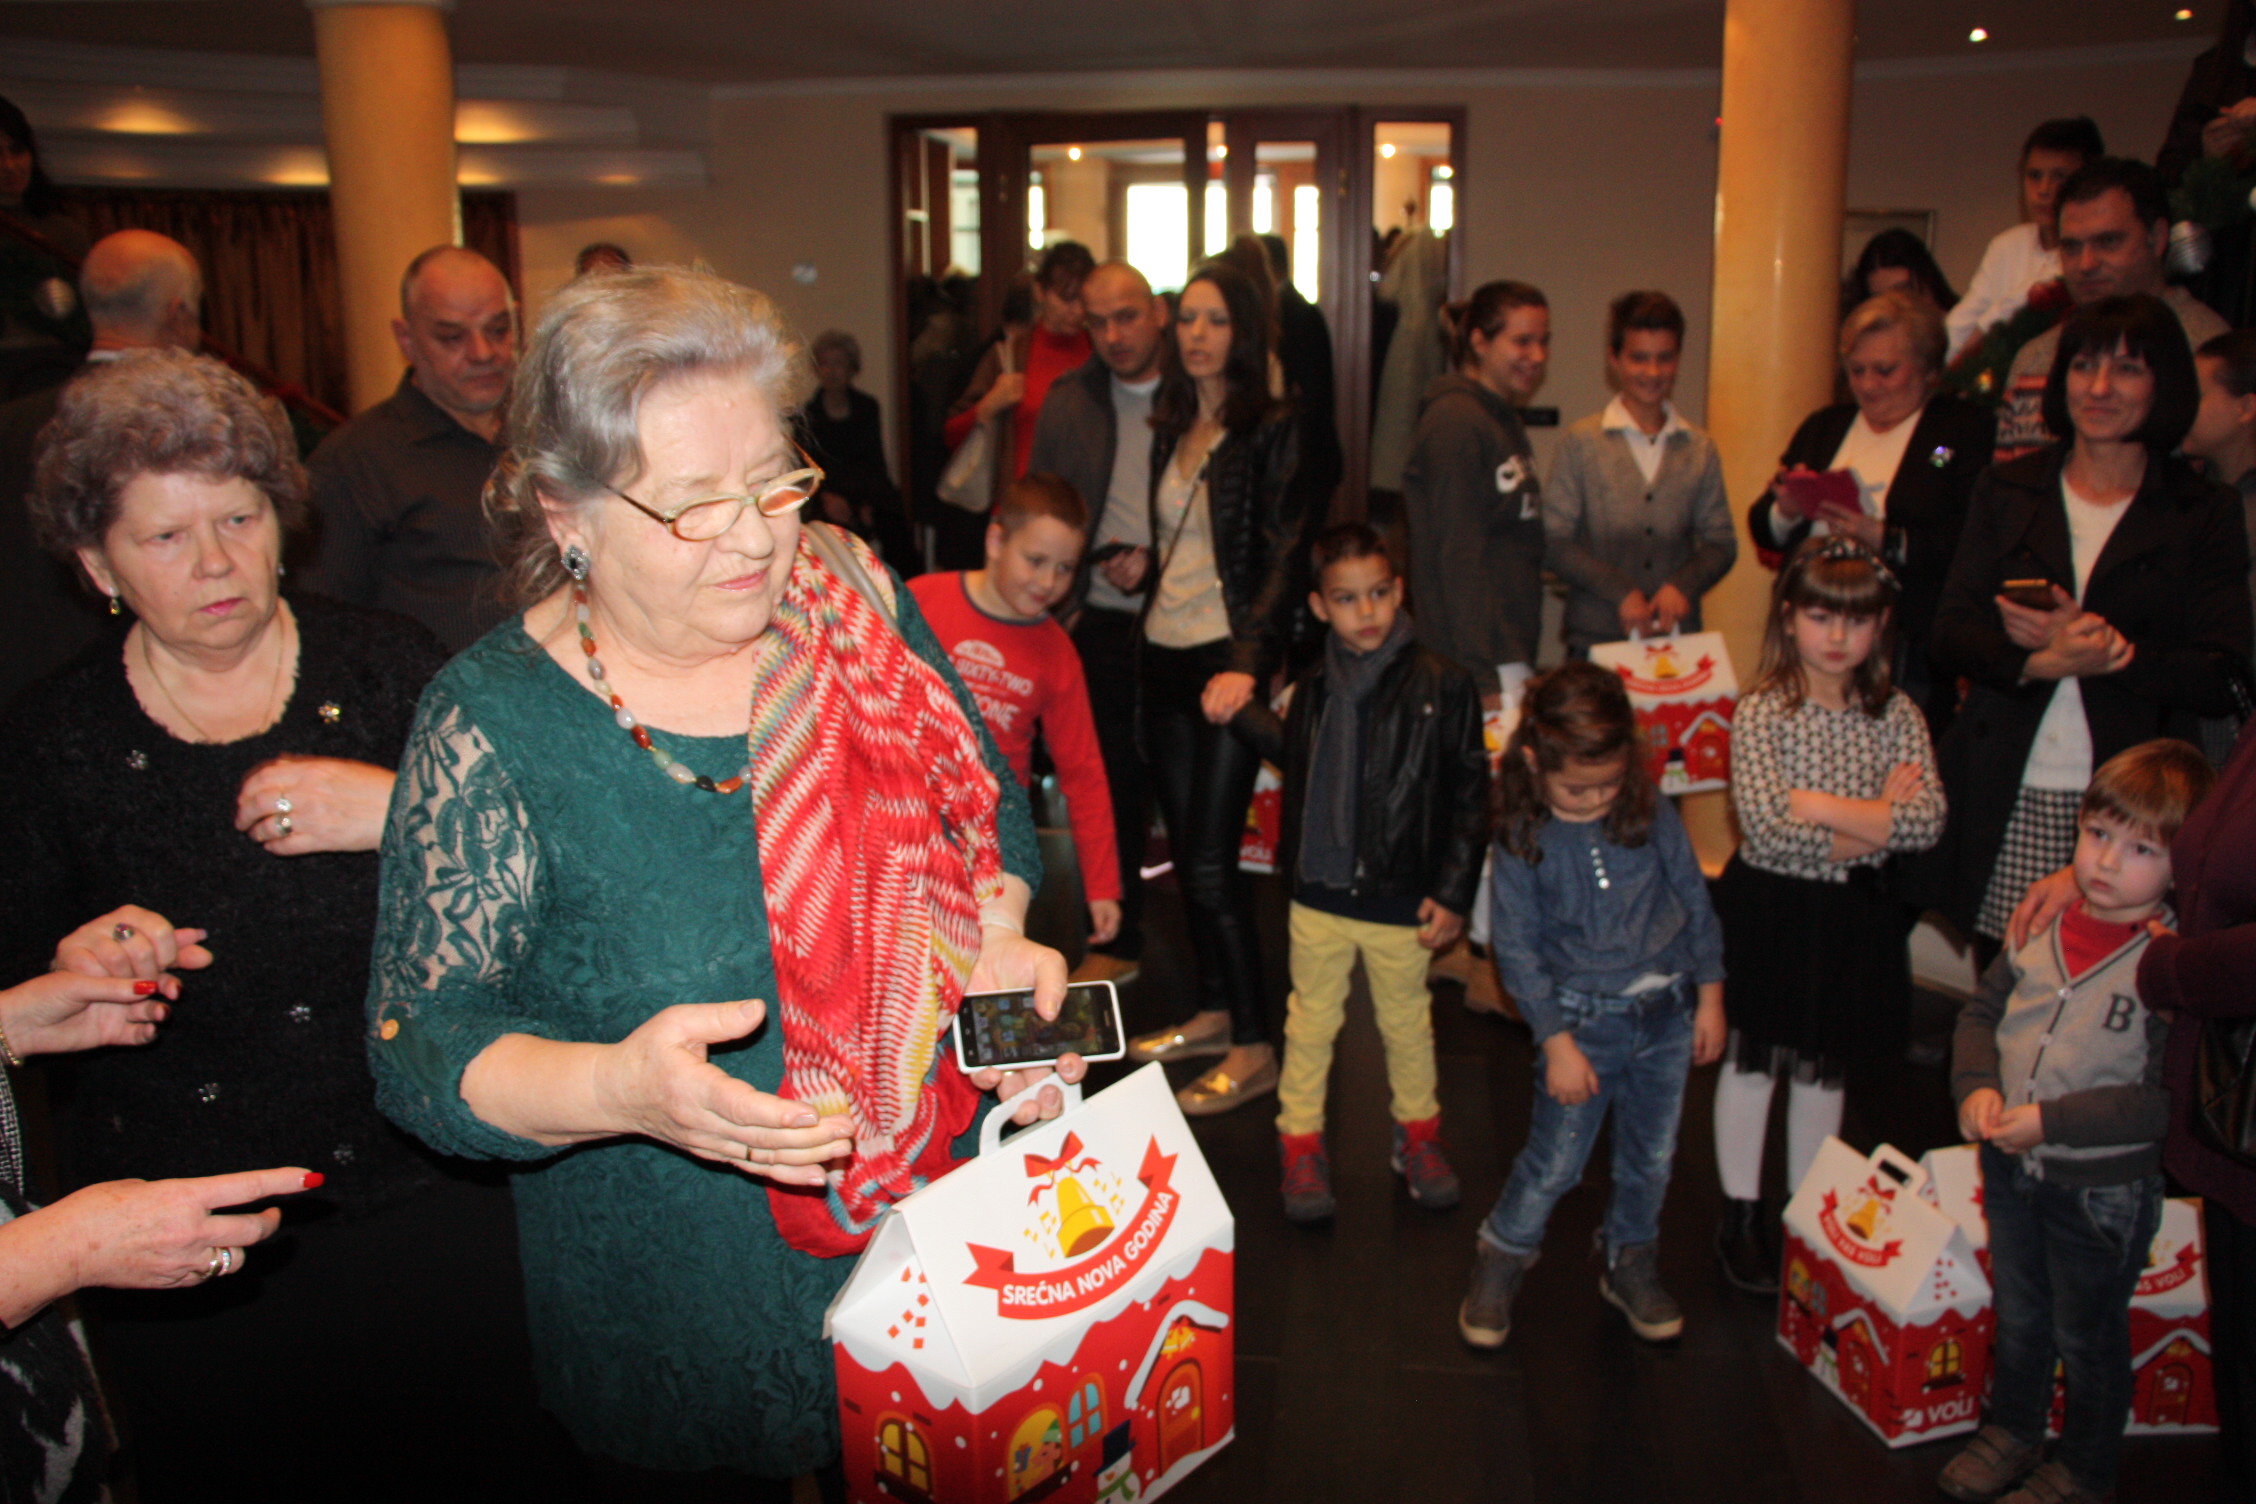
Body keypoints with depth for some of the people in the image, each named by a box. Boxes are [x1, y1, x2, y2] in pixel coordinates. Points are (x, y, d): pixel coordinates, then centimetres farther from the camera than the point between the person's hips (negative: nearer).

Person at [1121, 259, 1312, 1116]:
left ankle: (1255, 1049, 5)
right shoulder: (1169, 427, 12)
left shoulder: (1271, 430, -7)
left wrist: (1248, 661, -23)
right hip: (1164, 654, 7)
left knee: (1210, 860, -7)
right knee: (1186, 848, 12)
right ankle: (1214, 1011, 26)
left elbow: (1283, 557, -13)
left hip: (1227, 660, -6)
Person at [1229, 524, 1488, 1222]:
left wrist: (1453, 891, -10)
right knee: (1311, 1021, 16)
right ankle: (1301, 1141, 32)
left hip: (1401, 901, -2)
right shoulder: (1315, 688, -1)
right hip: (1319, 895, 3)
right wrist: (1243, 712, 6)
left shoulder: (1440, 684, -13)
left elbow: (1470, 793, -9)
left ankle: (1418, 1132, 40)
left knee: (1406, 1021, 18)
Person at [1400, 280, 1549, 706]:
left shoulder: (1506, 419, 17)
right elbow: (1457, 557, -17)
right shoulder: (1456, 421, -12)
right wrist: (1481, 679, -21)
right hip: (1467, 669, -9)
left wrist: (1519, 664, 15)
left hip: (1510, 654, 9)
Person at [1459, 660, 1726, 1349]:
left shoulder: (1651, 812, -7)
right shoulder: (1523, 840, -13)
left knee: (1651, 1158, 15)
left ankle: (1631, 1266, 39)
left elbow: (1694, 900, 4)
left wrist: (1709, 996, 6)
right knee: (1554, 1163, 3)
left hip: (1667, 1012, 3)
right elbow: (1516, 948, -8)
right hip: (1584, 1019, -3)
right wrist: (1556, 1041, -11)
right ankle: (1500, 1265, 27)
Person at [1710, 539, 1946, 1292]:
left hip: (1852, 915, 3)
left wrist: (1818, 806, -21)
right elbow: (1763, 827, -23)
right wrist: (1873, 825, -18)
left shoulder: (1896, 716, -2)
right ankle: (1741, 1215, 24)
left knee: (1824, 1067, 15)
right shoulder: (1762, 711, -12)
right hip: (1769, 909, -3)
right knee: (1753, 1061, 9)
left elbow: (1929, 821, -15)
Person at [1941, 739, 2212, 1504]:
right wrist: (1976, 1087, -9)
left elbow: (2168, 1097, -25)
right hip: (2011, 1164, 5)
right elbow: (1982, 1012, 8)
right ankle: (2009, 1430, 49)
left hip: (2104, 1189, -5)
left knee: (2088, 1338, 17)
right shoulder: (2043, 926, -5)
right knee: (2017, 1316, 26)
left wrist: (2052, 1120, -26)